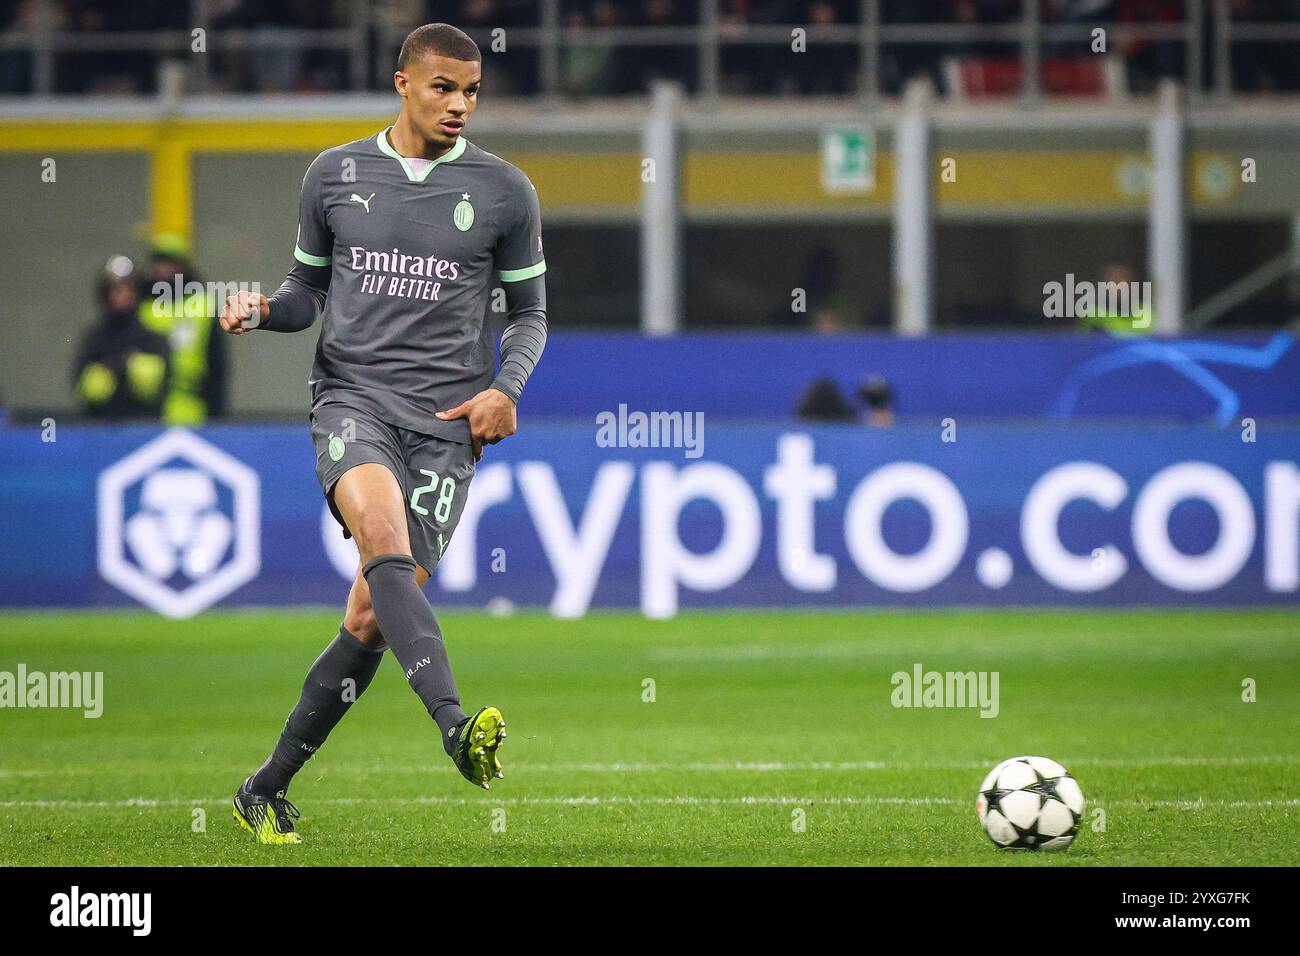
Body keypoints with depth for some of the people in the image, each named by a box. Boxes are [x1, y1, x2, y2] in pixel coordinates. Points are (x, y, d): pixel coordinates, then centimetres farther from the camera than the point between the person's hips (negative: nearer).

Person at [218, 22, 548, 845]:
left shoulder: (504, 191, 6)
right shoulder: (336, 175, 9)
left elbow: (529, 312, 15)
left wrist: (507, 387, -3)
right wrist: (264, 309, -2)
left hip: (447, 420, 0)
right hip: (353, 397, 0)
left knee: (372, 620, -5)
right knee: (385, 538, -32)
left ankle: (268, 791, 10)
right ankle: (455, 728, -48)